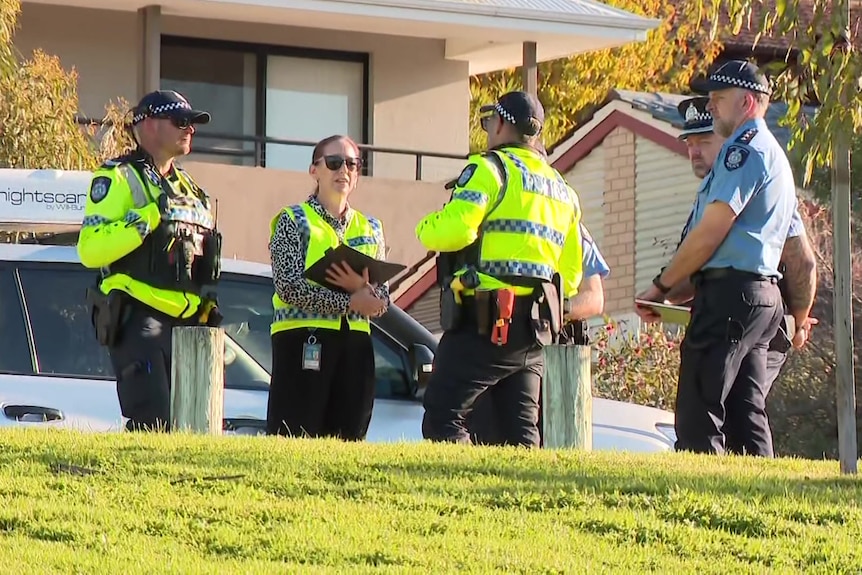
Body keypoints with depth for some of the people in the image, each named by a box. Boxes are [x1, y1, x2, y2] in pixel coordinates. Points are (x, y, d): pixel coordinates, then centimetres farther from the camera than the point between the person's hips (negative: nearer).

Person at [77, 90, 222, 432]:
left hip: (187, 323, 8)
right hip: (139, 317, -8)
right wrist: (148, 217, -22)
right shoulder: (118, 179, -2)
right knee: (153, 425, -19)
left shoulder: (189, 189, 24)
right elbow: (90, 249, -15)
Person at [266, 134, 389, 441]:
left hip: (355, 343, 5)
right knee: (295, 442, -9)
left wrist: (362, 288, -12)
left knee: (347, 440, 2)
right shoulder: (293, 221, 3)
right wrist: (350, 303, -14)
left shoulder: (371, 229, 18)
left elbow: (382, 300, 12)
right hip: (302, 341, -5)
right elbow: (289, 286, -11)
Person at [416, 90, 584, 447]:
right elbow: (570, 276, 22)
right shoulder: (562, 190, 22)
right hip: (537, 330, 8)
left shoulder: (491, 168, -5)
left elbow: (455, 229, -19)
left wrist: (427, 228, 1)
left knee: (442, 420, -8)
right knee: (521, 430, 9)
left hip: (485, 323, -8)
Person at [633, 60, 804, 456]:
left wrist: (661, 286, -5)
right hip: (765, 293, 10)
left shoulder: (744, 150, -9)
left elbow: (711, 233, -14)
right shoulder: (776, 156, 24)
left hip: (731, 292, -10)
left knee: (698, 413, -13)